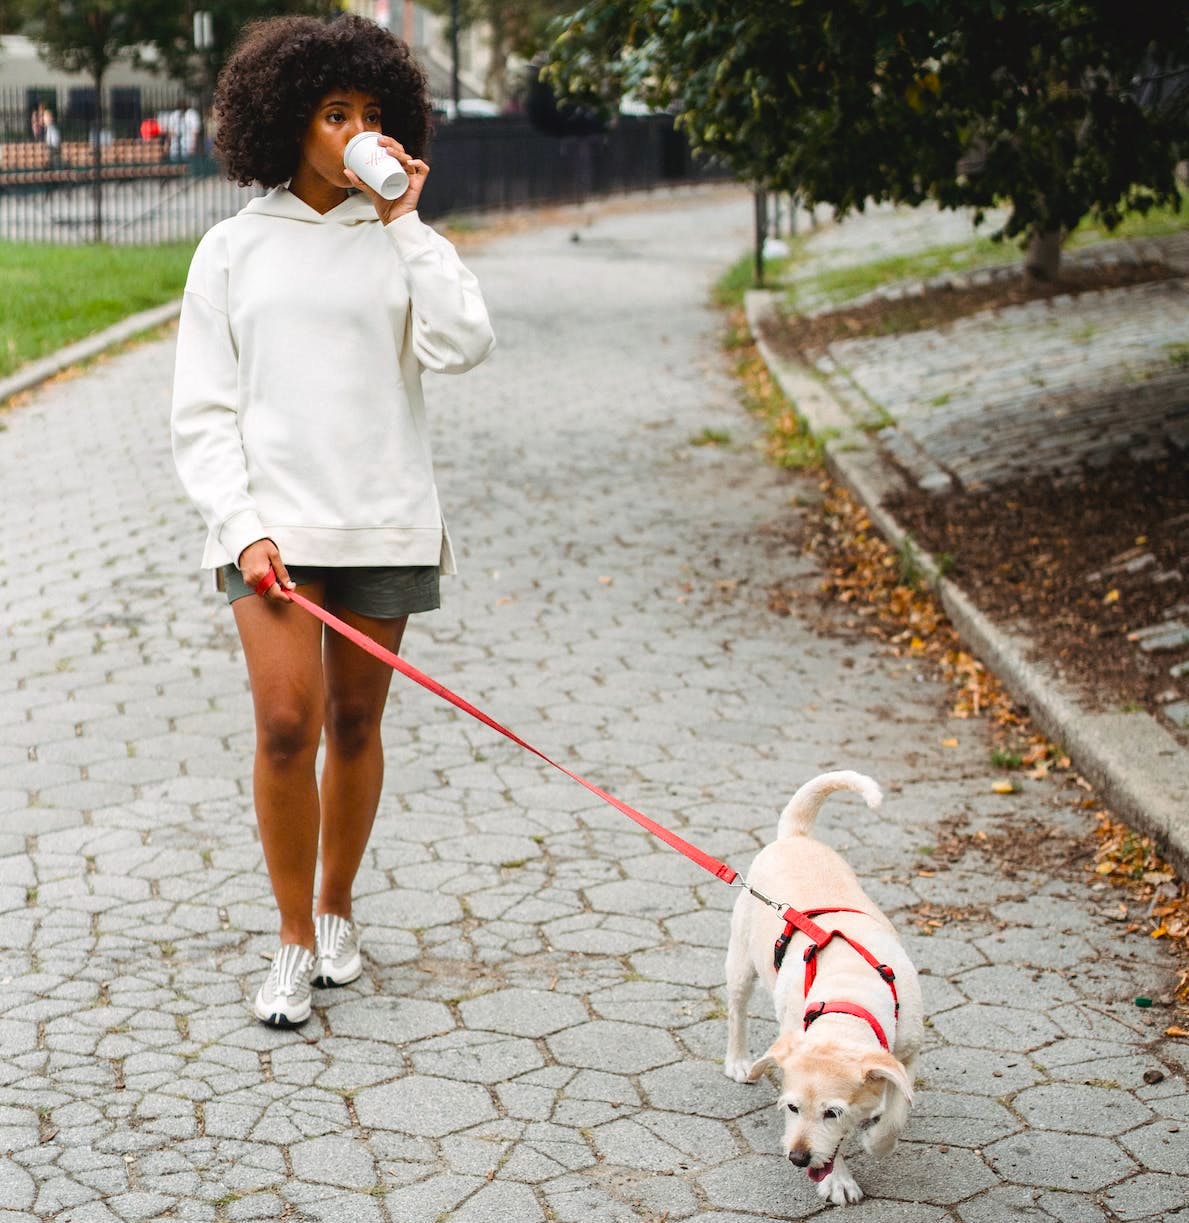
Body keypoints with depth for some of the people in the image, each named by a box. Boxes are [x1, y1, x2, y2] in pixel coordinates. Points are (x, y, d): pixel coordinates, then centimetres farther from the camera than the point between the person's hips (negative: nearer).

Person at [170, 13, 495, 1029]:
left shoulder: (401, 242, 6)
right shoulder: (235, 249, 6)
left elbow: (461, 345, -13)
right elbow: (202, 411, 3)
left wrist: (403, 224, -10)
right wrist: (241, 525, -9)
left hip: (383, 521, 1)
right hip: (273, 521, -1)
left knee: (355, 723, 9)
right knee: (286, 721, -12)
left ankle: (337, 912, 28)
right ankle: (295, 945, 2)